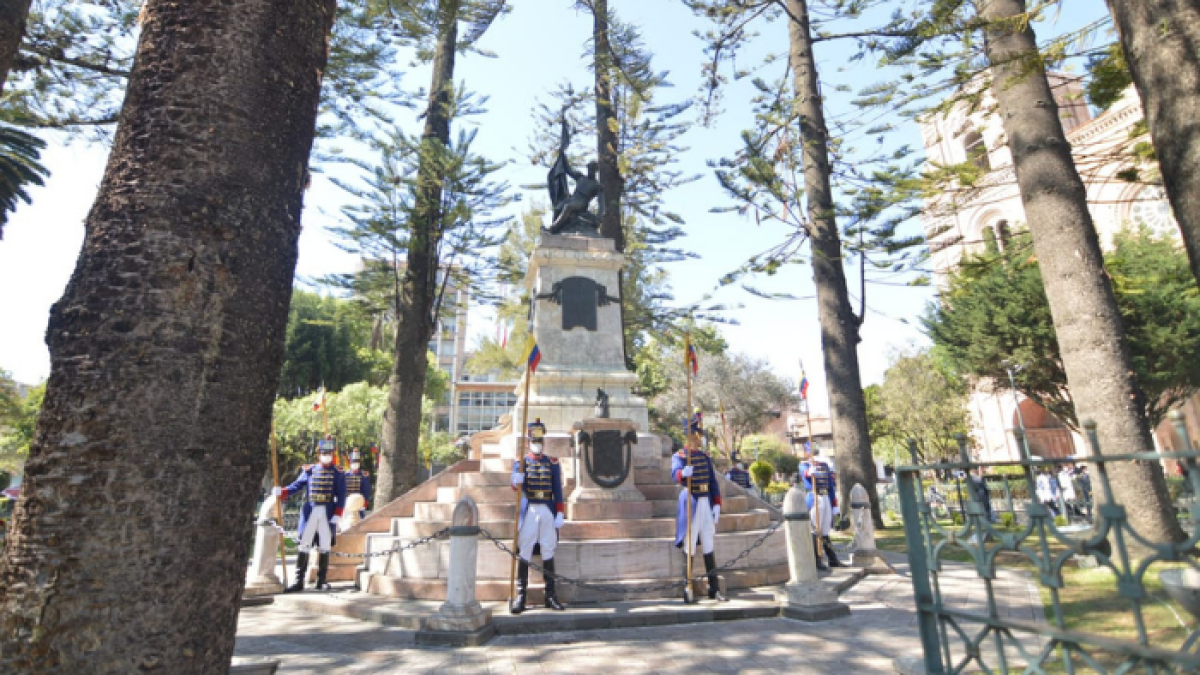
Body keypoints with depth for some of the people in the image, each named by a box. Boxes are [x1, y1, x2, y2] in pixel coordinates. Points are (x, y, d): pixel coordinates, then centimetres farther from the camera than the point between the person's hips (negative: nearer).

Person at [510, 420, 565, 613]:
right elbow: (516, 486, -10)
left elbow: (558, 491, 6)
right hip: (528, 511, -1)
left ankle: (550, 594, 15)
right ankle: (521, 594, 9)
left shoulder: (552, 463, 6)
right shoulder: (521, 462, 3)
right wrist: (517, 480, -33)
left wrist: (560, 514, -1)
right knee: (524, 553, 1)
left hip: (548, 512, 1)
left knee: (548, 552, 6)